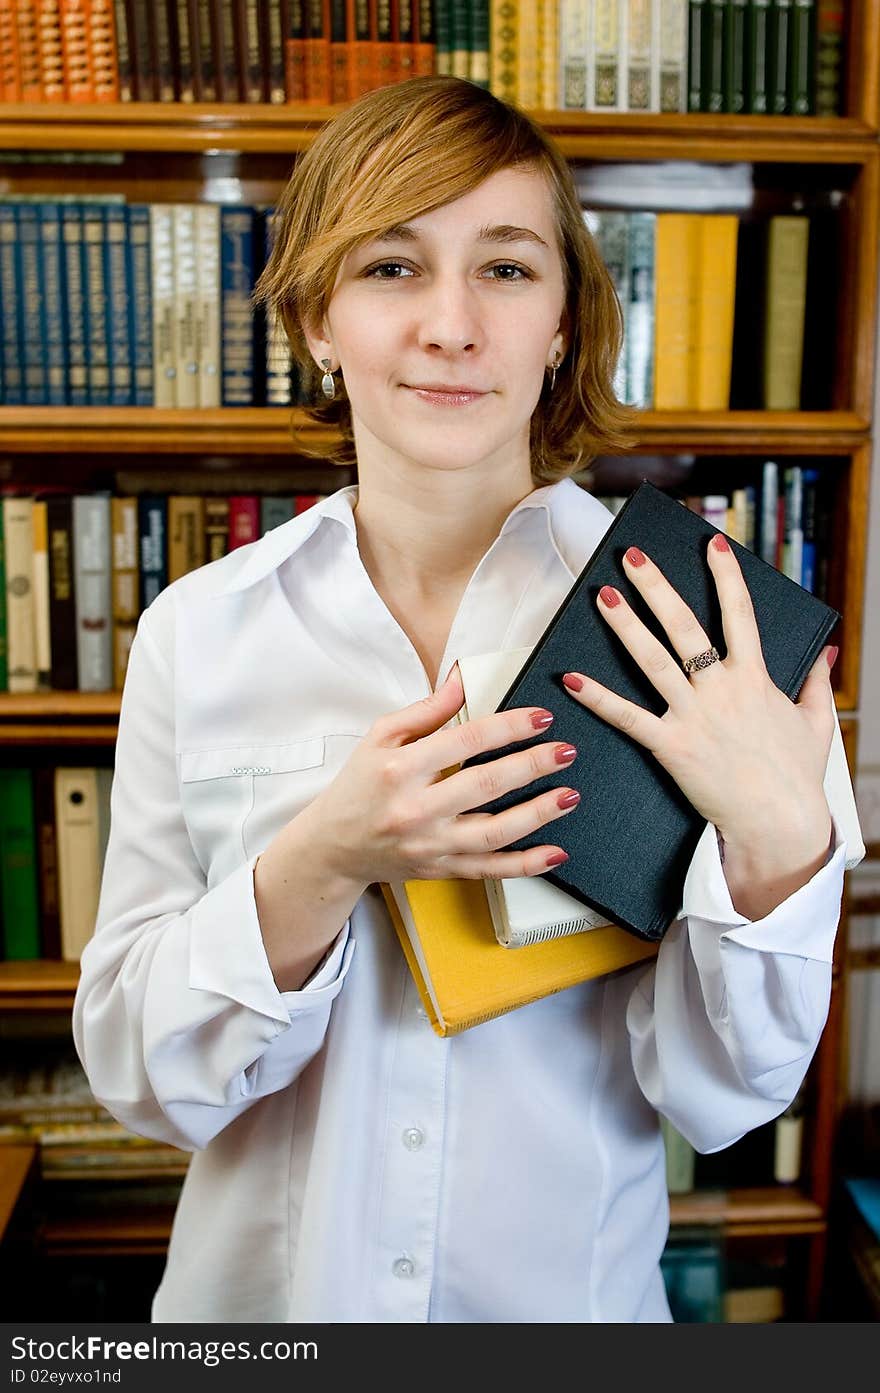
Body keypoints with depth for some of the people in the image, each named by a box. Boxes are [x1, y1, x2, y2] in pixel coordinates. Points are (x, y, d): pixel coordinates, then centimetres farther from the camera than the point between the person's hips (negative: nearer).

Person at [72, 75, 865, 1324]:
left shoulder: (678, 625, -14)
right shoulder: (196, 632, -12)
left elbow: (715, 1100, -12)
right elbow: (137, 1076, -10)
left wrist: (779, 838, -28)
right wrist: (319, 867, -26)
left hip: (571, 1294, 0)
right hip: (264, 1286, 1)